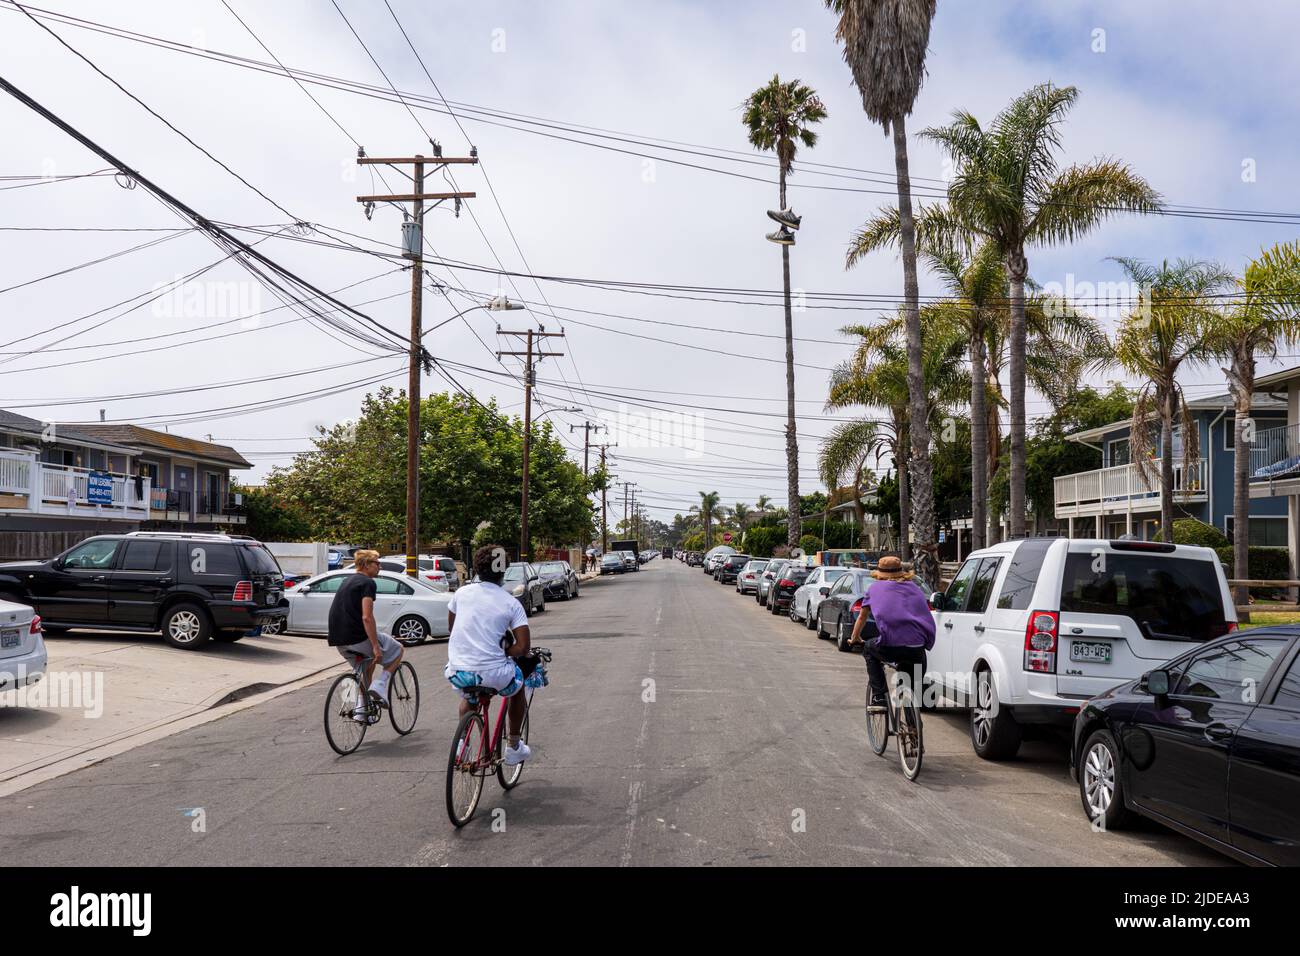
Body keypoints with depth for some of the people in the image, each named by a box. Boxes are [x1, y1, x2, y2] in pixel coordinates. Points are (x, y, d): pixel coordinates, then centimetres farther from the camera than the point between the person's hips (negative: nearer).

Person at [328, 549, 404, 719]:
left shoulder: (347, 581, 19)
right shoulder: (367, 582, -10)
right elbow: (367, 617, -20)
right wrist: (376, 646, -19)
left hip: (339, 641, 8)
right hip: (358, 637, -8)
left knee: (367, 665, 29)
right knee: (397, 651, 12)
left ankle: (361, 709, 22)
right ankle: (379, 686, -4)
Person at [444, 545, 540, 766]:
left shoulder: (462, 593, 6)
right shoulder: (511, 603, -2)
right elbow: (523, 648, -8)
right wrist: (503, 654, 8)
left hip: (457, 672, 3)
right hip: (493, 674, -3)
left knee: (468, 695, 38)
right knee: (517, 686, 31)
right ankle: (513, 747, 34)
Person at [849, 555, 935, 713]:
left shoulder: (875, 587, 18)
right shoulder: (913, 587, 25)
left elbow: (862, 618, 29)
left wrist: (854, 639, 47)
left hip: (891, 646, -3)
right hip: (918, 649, 3)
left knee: (869, 649, 28)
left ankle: (878, 698, 17)